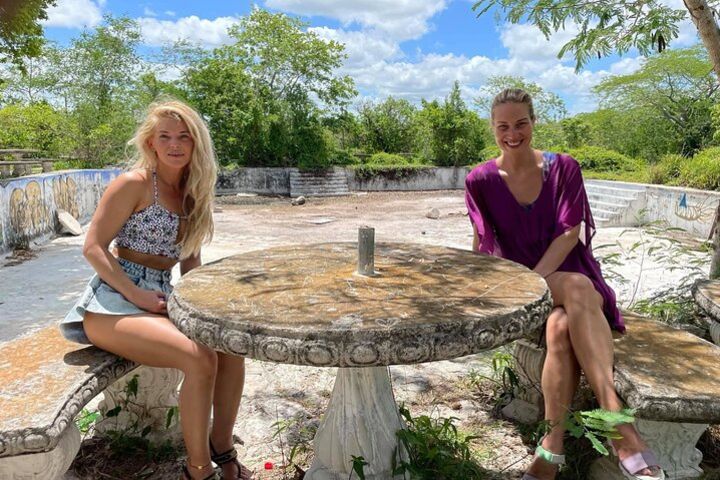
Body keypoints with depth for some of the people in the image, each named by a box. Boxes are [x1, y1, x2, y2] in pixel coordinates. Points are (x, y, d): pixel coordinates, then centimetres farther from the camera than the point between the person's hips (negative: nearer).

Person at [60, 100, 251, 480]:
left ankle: (221, 449, 1)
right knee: (199, 359, -27)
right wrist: (135, 295, -18)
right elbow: (93, 248, -11)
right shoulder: (135, 183, -8)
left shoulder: (192, 192, 11)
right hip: (115, 301, -7)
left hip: (160, 300, 7)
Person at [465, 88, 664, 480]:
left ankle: (552, 447, -33)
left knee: (561, 327, -37)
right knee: (578, 287, -36)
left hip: (565, 274, 1)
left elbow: (570, 233, -7)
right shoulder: (481, 180, 2)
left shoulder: (563, 168, 2)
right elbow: (483, 244, 3)